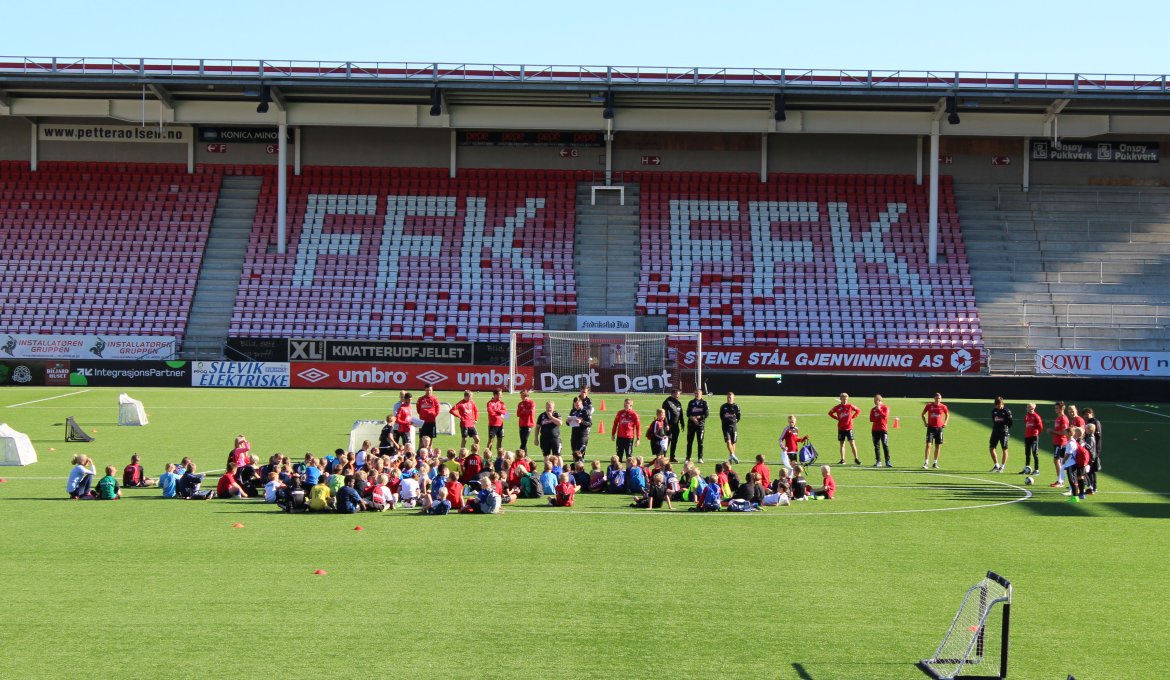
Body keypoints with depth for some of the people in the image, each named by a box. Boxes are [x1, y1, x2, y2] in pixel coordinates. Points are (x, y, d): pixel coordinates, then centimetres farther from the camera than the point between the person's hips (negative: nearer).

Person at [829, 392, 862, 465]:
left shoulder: (850, 406, -2)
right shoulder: (837, 407, 1)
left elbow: (858, 411, 9)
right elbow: (830, 413, 15)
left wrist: (852, 417, 0)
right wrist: (837, 418, 3)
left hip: (849, 428, -2)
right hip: (841, 428, 2)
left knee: (852, 443, -6)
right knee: (842, 444, 6)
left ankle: (856, 459, 0)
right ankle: (842, 460, 11)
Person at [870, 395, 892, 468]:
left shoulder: (885, 408, 2)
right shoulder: (873, 409, 12)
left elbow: (885, 416, -14)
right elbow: (871, 419, 1)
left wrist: (879, 410, -10)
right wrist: (879, 418, -11)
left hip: (883, 429, -4)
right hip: (875, 430, 4)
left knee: (885, 445, -8)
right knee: (876, 446, 2)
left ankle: (887, 461, -6)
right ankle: (878, 461, 5)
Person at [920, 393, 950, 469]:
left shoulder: (943, 407, 1)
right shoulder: (929, 405, -2)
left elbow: (947, 415, 18)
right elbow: (922, 414, 11)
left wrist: (945, 423, 5)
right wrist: (925, 422, 0)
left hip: (939, 428, 2)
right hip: (931, 427, -2)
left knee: (938, 446, 6)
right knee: (928, 445, -11)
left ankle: (935, 463, 18)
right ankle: (926, 463, -10)